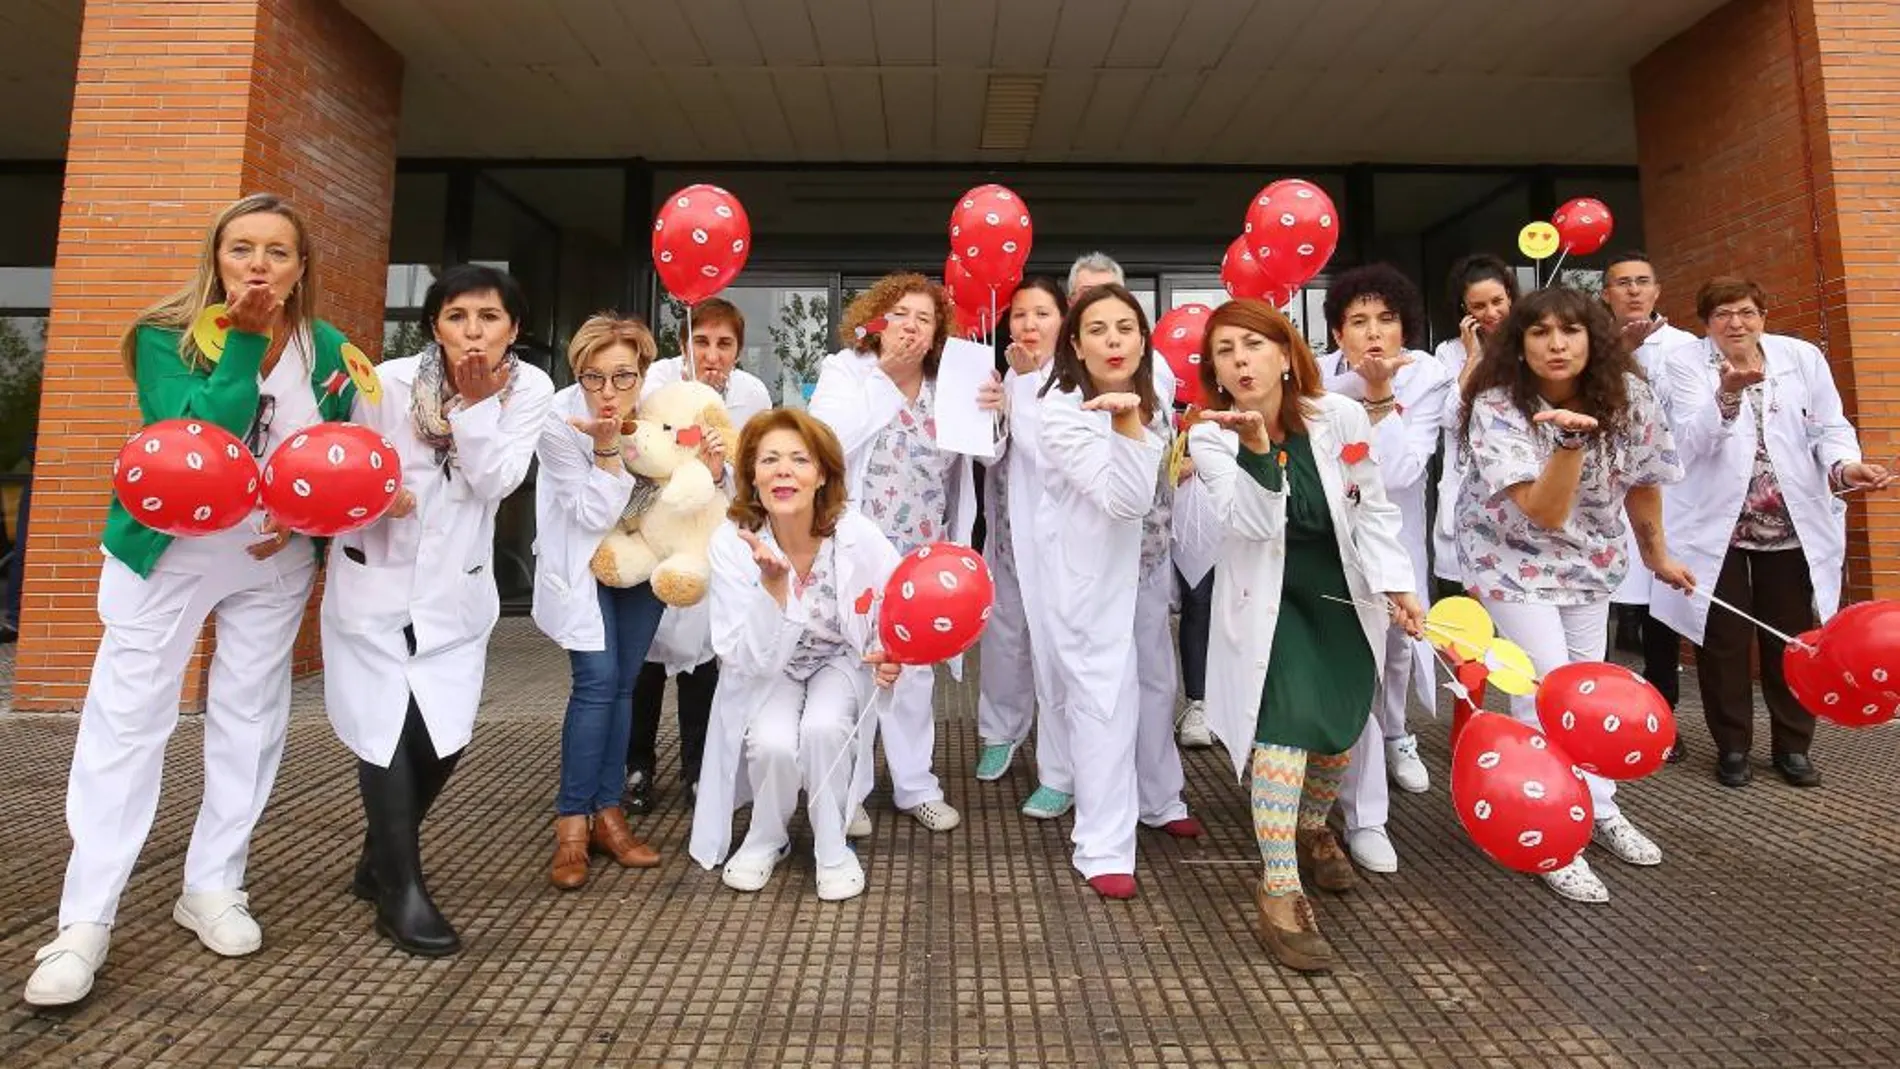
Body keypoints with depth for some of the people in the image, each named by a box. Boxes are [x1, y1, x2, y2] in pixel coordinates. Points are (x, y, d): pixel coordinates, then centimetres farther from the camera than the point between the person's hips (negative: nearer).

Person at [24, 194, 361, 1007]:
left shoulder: (327, 350, -3)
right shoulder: (166, 336, -11)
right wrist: (243, 344, -26)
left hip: (274, 559, 3)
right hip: (166, 549, -2)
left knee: (250, 720, 8)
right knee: (127, 722, -2)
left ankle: (212, 888, 22)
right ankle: (85, 921, 9)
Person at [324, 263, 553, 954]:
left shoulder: (529, 390, -8)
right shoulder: (390, 382, -12)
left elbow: (497, 482, -17)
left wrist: (474, 402, -23)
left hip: (455, 587, 2)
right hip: (375, 577, -2)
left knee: (444, 737, 4)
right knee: (388, 730, -2)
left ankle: (380, 859, 31)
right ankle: (401, 889, 12)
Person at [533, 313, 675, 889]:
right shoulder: (558, 421, -23)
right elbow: (595, 515, -22)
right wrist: (606, 447, -33)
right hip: (582, 561, -3)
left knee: (623, 684, 6)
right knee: (597, 681, -12)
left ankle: (607, 813, 17)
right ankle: (571, 824, 1)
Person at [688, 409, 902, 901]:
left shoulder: (858, 537, -24)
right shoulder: (732, 542, -24)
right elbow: (748, 658, -25)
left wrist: (890, 657, -32)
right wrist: (774, 584, -41)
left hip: (840, 662, 0)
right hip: (769, 672, 0)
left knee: (822, 728, -30)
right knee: (774, 744, -28)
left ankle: (833, 849, -2)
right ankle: (765, 840, 6)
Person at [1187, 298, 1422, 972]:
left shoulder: (1341, 417, -12)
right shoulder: (1211, 437, -14)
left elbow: (1374, 509, -1)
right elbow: (1253, 524, -27)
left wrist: (1398, 585, -7)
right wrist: (1255, 448, -40)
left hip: (1345, 595, 3)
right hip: (1268, 601, -3)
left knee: (1340, 731, 11)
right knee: (1285, 726, -19)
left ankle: (1312, 828, 43)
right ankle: (1280, 892, -11)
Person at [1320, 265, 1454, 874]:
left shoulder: (1429, 377, -13)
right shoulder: (1319, 377, -15)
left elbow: (1400, 470, -23)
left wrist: (1379, 394, -30)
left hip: (1395, 533, 3)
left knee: (1398, 643, 23)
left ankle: (1395, 738, 56)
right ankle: (1364, 816, 2)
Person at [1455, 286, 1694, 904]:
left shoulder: (1628, 395, -13)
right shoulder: (1497, 407, -25)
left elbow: (1642, 480, 4)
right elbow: (1545, 513, -32)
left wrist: (1657, 554, 14)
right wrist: (1570, 440, -46)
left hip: (1591, 558, 5)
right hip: (1513, 558, -4)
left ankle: (1599, 810, 35)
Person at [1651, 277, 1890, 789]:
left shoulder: (1802, 356, 4)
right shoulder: (1686, 364, -4)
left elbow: (1829, 427, 3)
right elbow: (1692, 442, -16)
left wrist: (1843, 465, -18)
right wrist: (1728, 394, -34)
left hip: (1792, 523, 3)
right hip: (1715, 523, -2)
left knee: (1790, 638, 10)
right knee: (1724, 641, 5)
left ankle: (1792, 746, 26)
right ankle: (1732, 746, 19)